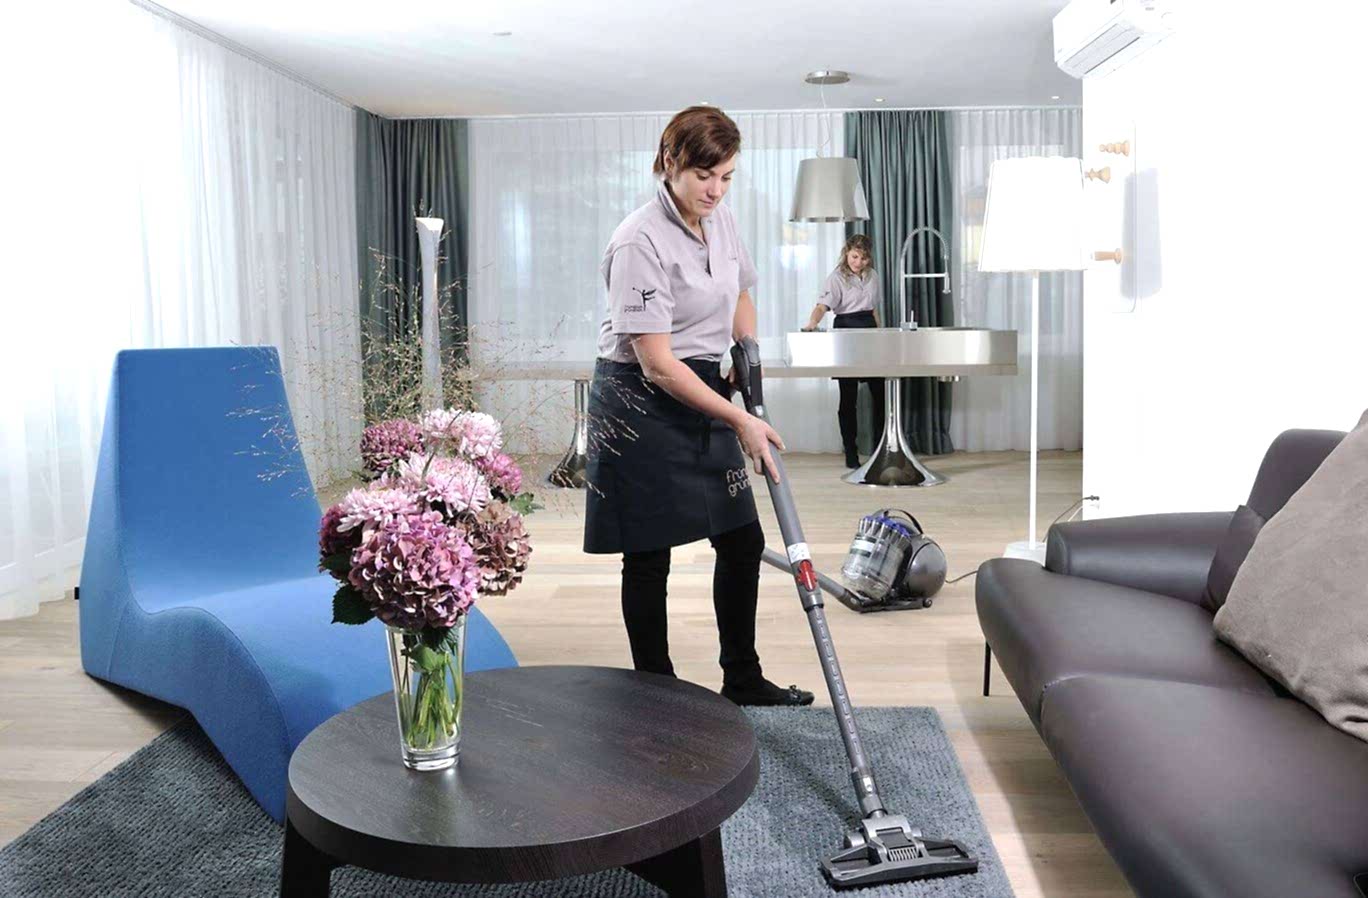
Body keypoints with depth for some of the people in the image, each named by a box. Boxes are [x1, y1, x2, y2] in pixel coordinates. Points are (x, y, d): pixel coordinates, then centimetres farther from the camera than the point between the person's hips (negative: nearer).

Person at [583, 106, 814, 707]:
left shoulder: (720, 220, 2)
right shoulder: (640, 242, -22)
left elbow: (739, 300, 20)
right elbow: (656, 364, -24)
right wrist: (739, 421, -23)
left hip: (702, 394, 8)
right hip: (640, 404, -8)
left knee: (743, 541, 10)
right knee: (649, 556, 2)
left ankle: (742, 679, 26)